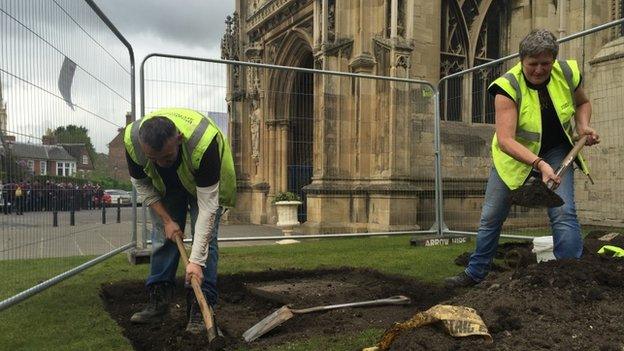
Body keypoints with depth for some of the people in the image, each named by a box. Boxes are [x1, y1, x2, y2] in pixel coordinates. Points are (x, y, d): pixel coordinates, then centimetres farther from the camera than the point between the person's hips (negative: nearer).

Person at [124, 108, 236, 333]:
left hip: (206, 184, -3)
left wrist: (196, 260, -40)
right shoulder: (132, 141, -34)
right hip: (166, 185, 4)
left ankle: (201, 307, -6)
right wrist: (166, 219, -17)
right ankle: (158, 302, 11)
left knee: (205, 237, -12)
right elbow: (141, 184, -13)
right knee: (163, 236, 0)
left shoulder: (203, 142, -46)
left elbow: (207, 205, -40)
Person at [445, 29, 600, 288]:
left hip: (555, 152, 2)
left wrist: (583, 126, -11)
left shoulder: (567, 73, -15)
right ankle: (475, 273, 26)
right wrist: (539, 164, -50)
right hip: (514, 155, -1)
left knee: (563, 212, -18)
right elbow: (505, 139, -38)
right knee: (491, 217, 7)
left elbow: (582, 103, 9)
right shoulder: (508, 87, -28)